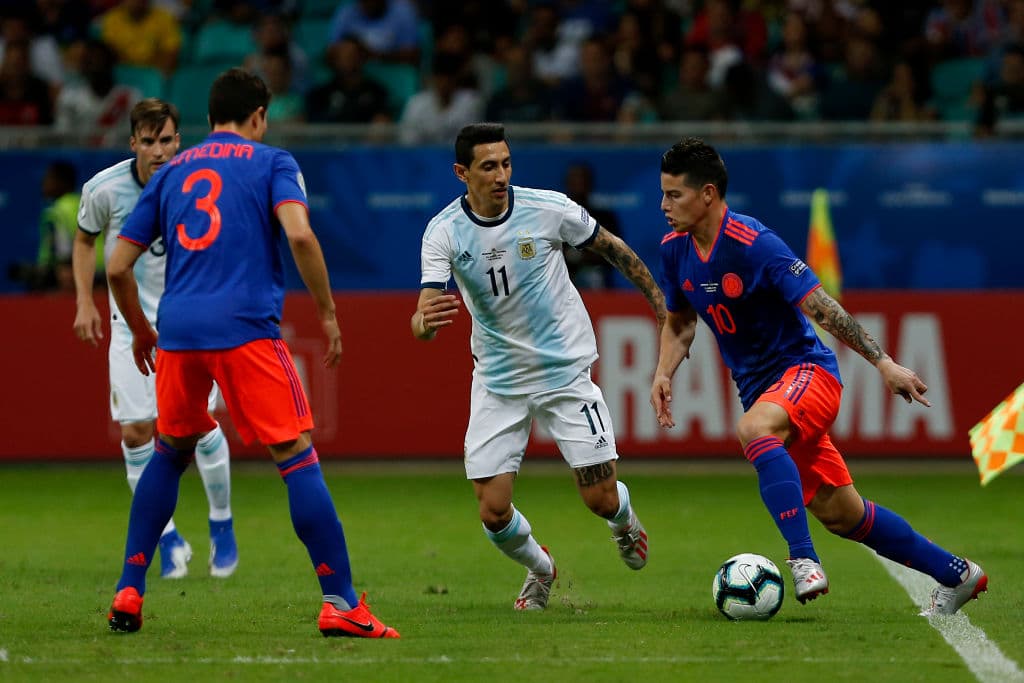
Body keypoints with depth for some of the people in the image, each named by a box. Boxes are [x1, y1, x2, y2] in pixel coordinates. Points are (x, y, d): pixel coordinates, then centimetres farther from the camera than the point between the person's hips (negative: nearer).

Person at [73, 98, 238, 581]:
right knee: (135, 432, -6)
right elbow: (85, 240, 8)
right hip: (131, 320, 1)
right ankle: (167, 536, 10)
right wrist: (85, 301, 0)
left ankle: (221, 523, 14)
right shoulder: (105, 189, -11)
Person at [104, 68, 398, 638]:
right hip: (247, 329, -4)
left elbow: (118, 267, 18)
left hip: (178, 332, 5)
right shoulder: (271, 163, 8)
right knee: (298, 457, -3)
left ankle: (129, 593, 19)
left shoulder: (171, 173, 20)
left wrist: (141, 331, 32)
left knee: (170, 454, 23)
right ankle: (341, 602, -10)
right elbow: (299, 234, -11)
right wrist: (328, 314, -3)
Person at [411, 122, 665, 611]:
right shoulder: (444, 231, -13)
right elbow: (425, 316, -21)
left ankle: (626, 524, 37)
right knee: (493, 511, -7)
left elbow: (613, 249, 4)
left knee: (601, 499, -3)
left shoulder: (549, 209, -13)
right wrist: (425, 322, -46)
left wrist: (663, 308, 8)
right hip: (497, 382, 1)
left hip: (565, 370, -1)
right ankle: (539, 570, 28)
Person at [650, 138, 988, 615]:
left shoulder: (754, 244, -21)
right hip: (760, 389, 7)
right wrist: (663, 374, 0)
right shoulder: (674, 250, 0)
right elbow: (679, 321, 17)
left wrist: (884, 364, -22)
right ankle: (956, 575, 23)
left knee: (753, 429, -39)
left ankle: (804, 560, -39)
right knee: (838, 513, 7)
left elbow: (821, 307, -20)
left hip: (806, 369, -7)